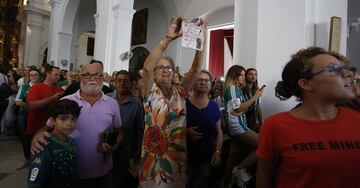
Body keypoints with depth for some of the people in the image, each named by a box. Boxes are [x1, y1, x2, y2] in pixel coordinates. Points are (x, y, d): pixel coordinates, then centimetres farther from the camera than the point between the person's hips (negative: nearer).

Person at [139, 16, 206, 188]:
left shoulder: (180, 92, 4)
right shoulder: (151, 93, -3)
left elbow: (196, 69, -7)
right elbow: (147, 67, -22)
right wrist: (167, 38, -29)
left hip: (178, 155, 3)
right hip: (154, 156, -2)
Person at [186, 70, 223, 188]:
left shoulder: (214, 107, 2)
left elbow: (219, 131, 6)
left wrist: (218, 151, -5)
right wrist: (186, 131, -21)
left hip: (206, 157, 3)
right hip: (185, 156, -3)